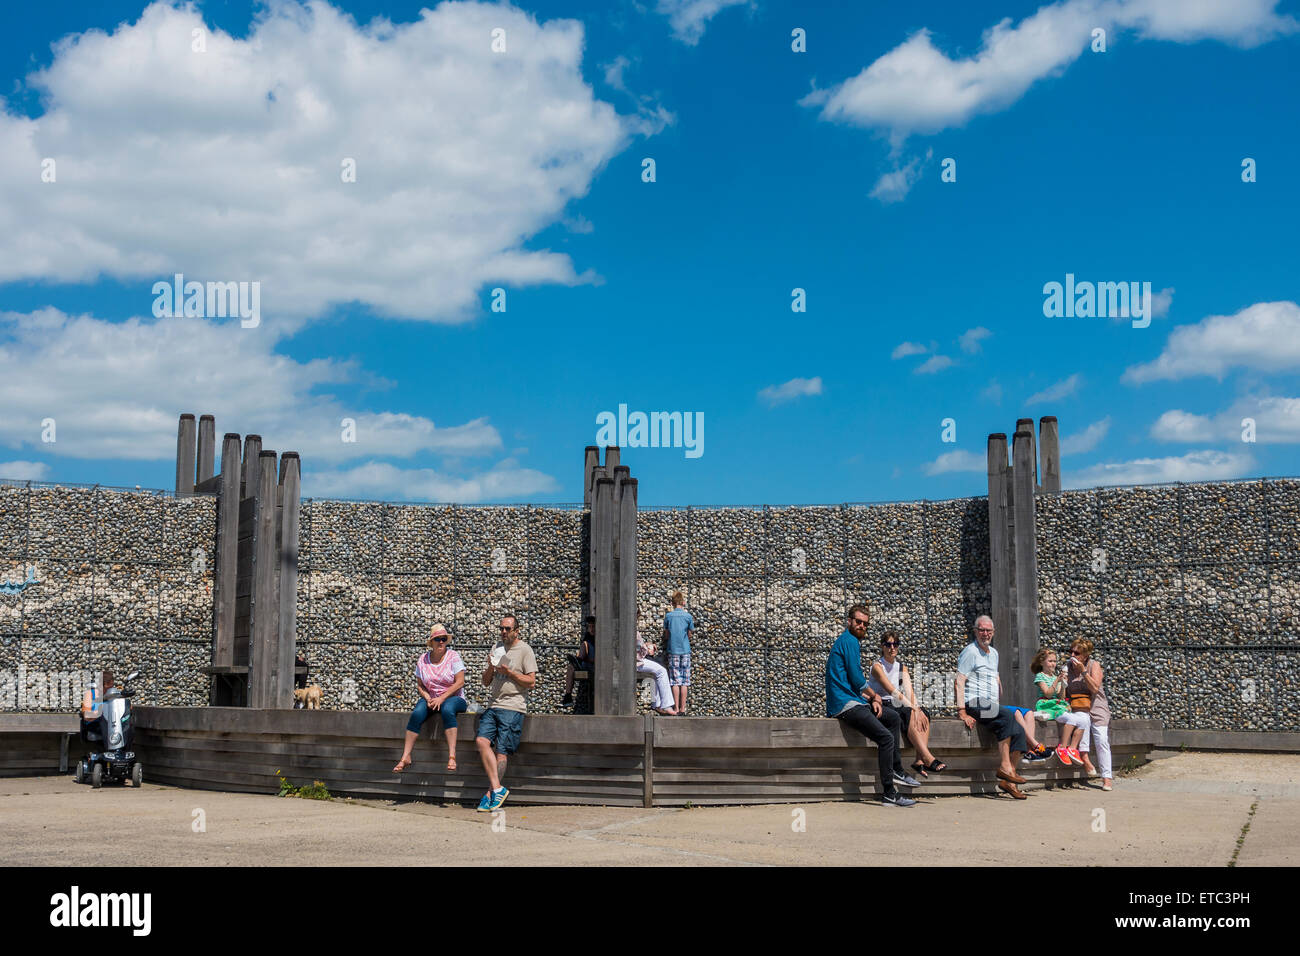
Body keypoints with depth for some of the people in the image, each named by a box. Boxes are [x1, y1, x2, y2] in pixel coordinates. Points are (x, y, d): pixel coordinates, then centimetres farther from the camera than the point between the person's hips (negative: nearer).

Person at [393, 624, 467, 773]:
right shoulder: (423, 660, 6)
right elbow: (420, 685, 9)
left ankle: (452, 755, -42)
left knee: (447, 710, -38)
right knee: (416, 714, -27)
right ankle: (406, 757, -24)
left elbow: (460, 682, -11)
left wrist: (441, 698, -18)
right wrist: (428, 698, -11)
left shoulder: (453, 656, -4)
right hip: (431, 698, 3)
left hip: (453, 698, -3)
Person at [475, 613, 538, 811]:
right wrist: (490, 667, 0)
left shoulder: (524, 650, 1)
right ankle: (497, 788, -16)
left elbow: (531, 682, -4)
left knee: (501, 752, -8)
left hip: (512, 707, -5)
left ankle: (490, 794, -2)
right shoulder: (497, 647, 19)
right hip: (493, 706, 5)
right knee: (482, 741, -16)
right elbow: (486, 682, 20)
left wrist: (509, 672, -13)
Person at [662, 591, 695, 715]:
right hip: (685, 650, 0)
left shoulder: (668, 616, -1)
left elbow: (666, 635, 4)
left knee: (675, 681, 1)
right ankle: (682, 708, 3)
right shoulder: (688, 616, -3)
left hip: (673, 650, 0)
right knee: (684, 681, 3)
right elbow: (690, 634, 6)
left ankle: (676, 708, -2)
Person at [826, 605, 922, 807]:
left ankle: (896, 771, 16)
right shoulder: (849, 641, -10)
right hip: (846, 705, -11)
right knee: (886, 737, -19)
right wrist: (874, 696, 2)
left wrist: (871, 700, 10)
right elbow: (857, 679, -16)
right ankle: (889, 793, -19)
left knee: (894, 717, 19)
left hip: (853, 702, 11)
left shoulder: (850, 641, 22)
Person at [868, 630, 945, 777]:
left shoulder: (901, 667, 14)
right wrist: (912, 709, -28)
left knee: (923, 714, -22)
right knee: (909, 715, -33)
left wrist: (916, 708, -22)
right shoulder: (877, 667, -6)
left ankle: (920, 761, -36)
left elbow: (909, 690, -3)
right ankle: (928, 758, -43)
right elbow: (892, 690, -20)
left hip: (897, 706, 6)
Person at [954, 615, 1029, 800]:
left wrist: (998, 703, 18)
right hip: (974, 704, -8)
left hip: (991, 706, 8)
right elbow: (959, 682, -13)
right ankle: (1004, 767, -30)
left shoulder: (993, 653, 21)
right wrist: (962, 712, -20)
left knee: (1018, 730, -11)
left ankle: (1007, 780, -12)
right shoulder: (970, 651, -6)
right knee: (1006, 715, -31)